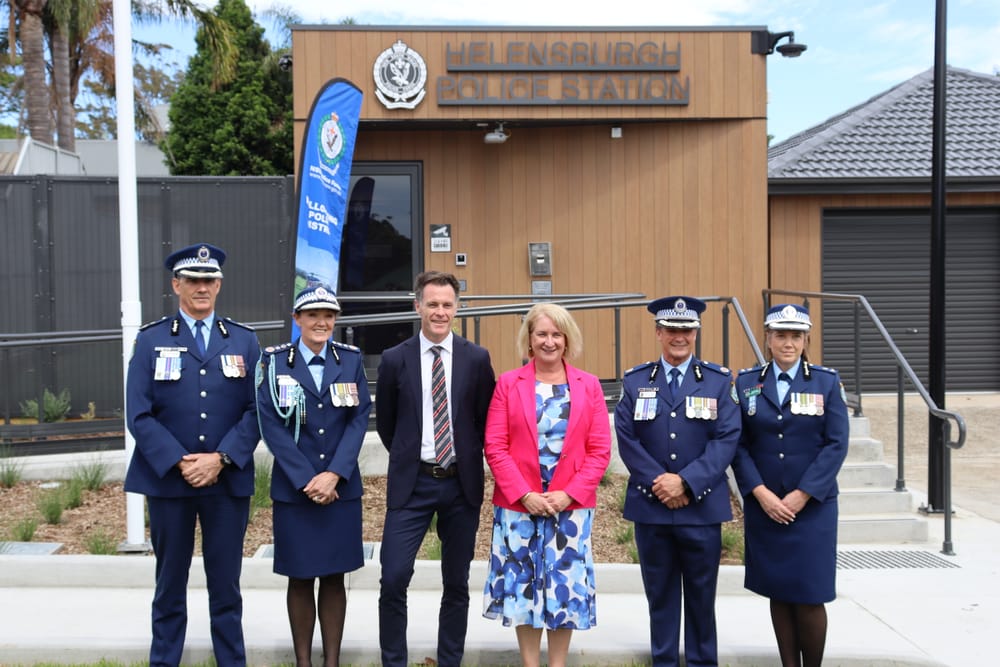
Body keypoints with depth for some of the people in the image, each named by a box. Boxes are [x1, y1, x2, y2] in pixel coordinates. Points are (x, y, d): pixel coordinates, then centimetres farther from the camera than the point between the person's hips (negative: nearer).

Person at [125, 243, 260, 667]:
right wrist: (180, 462, -14)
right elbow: (139, 415, -4)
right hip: (167, 480, 0)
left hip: (229, 481, 1)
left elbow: (255, 411, 0)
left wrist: (219, 459, -13)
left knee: (226, 584, 7)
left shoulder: (245, 341, 6)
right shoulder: (150, 340, 3)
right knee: (170, 584, 11)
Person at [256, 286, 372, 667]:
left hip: (342, 487, 1)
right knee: (300, 578, 7)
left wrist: (334, 474, -12)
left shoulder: (351, 360, 5)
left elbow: (359, 418, -1)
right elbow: (271, 424, -7)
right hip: (293, 488, -1)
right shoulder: (275, 361, -1)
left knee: (334, 577, 8)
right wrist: (306, 479, -13)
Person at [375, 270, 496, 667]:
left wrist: (466, 457, 6)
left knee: (456, 583, 11)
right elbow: (385, 422, 10)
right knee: (393, 579, -7)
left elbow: (487, 421, 8)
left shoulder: (476, 358, -1)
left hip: (462, 484, 1)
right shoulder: (395, 359, -1)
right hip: (411, 485, -1)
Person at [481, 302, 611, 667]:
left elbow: (600, 450, 0)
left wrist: (569, 493, -11)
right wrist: (524, 494, -13)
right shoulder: (508, 383, 1)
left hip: (571, 505, 1)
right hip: (519, 504, 0)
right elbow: (495, 447, -3)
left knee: (567, 588, 6)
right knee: (523, 586, 7)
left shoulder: (589, 385, 4)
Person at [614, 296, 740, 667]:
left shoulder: (719, 381, 3)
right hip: (650, 505, 1)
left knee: (701, 594, 9)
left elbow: (726, 439, -7)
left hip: (702, 506, -1)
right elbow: (626, 439, -2)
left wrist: (686, 482, -16)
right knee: (660, 592, 10)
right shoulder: (635, 381, 6)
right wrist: (659, 483, -13)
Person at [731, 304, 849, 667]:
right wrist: (760, 493, -11)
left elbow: (836, 444, -4)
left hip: (813, 507, -1)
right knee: (778, 593, 8)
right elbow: (738, 445, 1)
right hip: (763, 506, 2)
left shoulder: (827, 382, 2)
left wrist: (801, 496, -12)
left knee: (809, 597, -1)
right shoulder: (746, 382, 5)